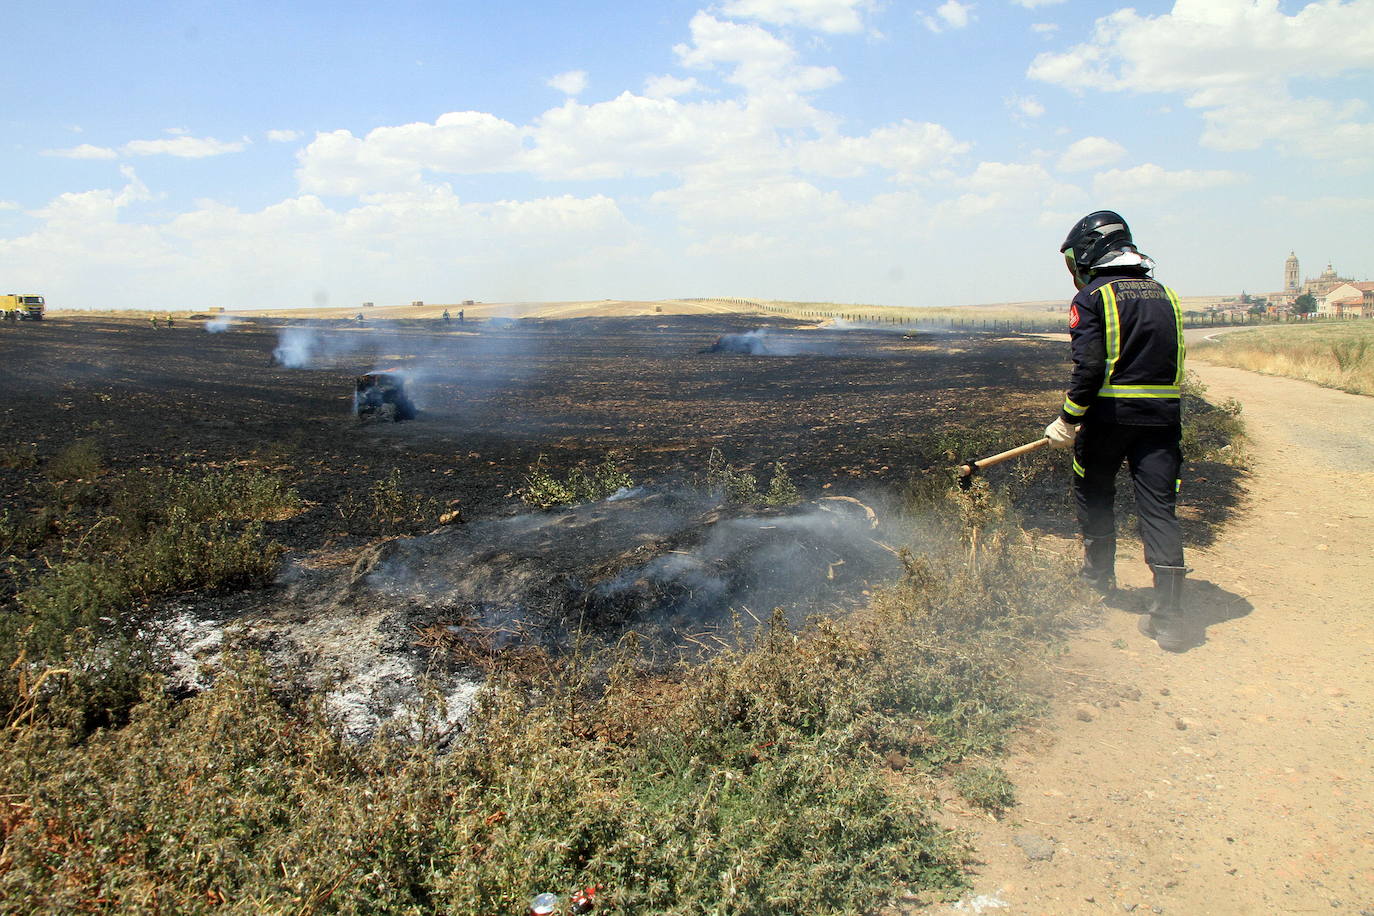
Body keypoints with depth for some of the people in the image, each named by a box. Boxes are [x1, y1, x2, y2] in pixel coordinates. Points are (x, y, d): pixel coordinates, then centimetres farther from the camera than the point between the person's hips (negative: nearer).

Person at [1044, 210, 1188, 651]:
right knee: (1159, 508, 1)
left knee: (1093, 494, 19)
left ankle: (1099, 575, 35)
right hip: (1163, 415, 5)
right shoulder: (1165, 294, 14)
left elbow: (1089, 366, -14)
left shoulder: (1093, 297, -4)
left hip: (1110, 413, -4)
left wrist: (1068, 420, -7)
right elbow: (1169, 361, 16)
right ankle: (1168, 616, -4)